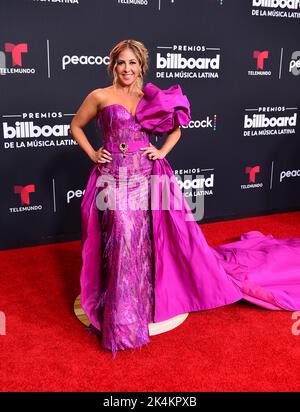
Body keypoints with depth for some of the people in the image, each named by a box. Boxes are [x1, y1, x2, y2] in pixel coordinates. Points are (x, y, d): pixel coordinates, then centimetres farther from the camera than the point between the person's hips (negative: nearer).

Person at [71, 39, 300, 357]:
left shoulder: (152, 99, 8)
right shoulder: (100, 97, 2)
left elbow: (176, 129, 20)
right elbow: (75, 126, 12)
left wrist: (162, 151, 4)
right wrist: (92, 155, 1)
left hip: (149, 179, 3)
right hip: (114, 181, -2)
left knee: (149, 242, 8)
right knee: (121, 244, -6)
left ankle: (155, 294, 31)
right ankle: (120, 317, 12)